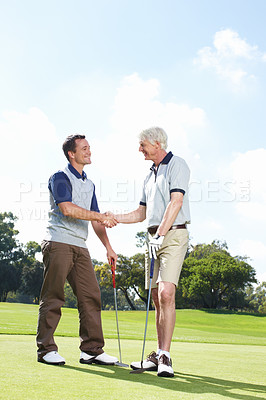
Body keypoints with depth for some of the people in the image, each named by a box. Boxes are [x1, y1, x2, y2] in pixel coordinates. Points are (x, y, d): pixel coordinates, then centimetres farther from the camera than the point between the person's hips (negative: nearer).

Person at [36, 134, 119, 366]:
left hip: (80, 247, 7)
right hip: (58, 243, -7)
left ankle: (92, 349, 6)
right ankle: (46, 349, 4)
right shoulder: (60, 177, -1)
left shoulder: (89, 184, 21)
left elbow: (96, 221, 22)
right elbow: (67, 209, -17)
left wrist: (108, 247, 15)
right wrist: (100, 216, -14)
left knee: (91, 296, 1)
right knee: (53, 297, -4)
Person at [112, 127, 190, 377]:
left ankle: (165, 357, -17)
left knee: (166, 293, -19)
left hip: (173, 235, -8)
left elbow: (176, 202, -15)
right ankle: (159, 355, 9)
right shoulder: (150, 176, 22)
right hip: (153, 237, 8)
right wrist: (113, 218, 16)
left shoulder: (176, 165, -2)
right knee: (157, 298, 5)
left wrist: (161, 234, -22)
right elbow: (142, 213, 26)